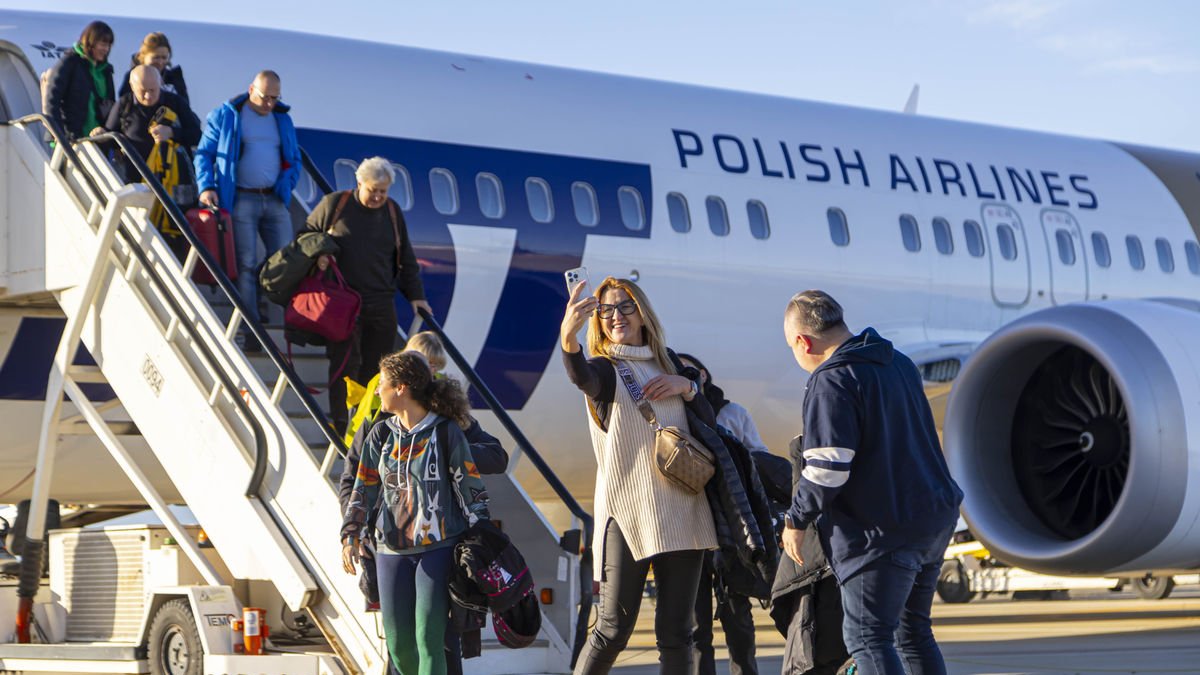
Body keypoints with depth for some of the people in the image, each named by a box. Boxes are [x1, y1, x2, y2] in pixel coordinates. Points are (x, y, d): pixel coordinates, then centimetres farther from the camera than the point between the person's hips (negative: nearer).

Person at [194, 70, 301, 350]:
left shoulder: (283, 119, 16)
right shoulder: (225, 115, 2)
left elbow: (294, 159, 21)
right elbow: (204, 153, 2)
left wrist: (286, 185, 2)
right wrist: (206, 187, -12)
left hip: (274, 200, 4)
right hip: (241, 199, -4)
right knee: (246, 265, -6)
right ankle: (251, 330, -6)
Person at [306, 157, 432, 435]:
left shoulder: (392, 212, 13)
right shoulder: (334, 204, 1)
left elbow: (405, 258, 20)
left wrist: (415, 295, 17)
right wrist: (316, 255, -9)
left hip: (381, 303, 4)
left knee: (377, 365, 5)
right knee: (345, 363, -10)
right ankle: (340, 425, -7)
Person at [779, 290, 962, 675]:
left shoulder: (832, 381, -15)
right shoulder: (900, 363, 12)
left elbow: (827, 470, -19)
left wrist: (796, 520, -5)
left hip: (882, 531, -9)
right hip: (936, 518, 9)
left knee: (866, 636, -6)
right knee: (913, 631, 17)